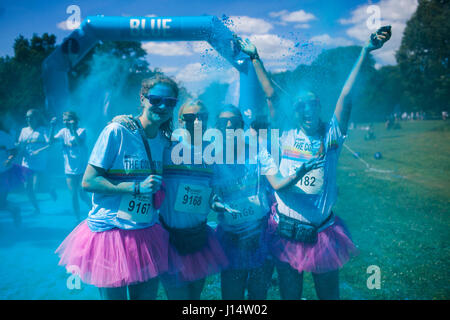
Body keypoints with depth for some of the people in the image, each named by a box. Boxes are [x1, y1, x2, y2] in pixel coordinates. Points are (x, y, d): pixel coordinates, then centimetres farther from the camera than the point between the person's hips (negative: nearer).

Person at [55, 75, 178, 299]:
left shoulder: (165, 142, 6)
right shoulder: (116, 132, -13)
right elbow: (88, 181, -14)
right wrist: (137, 187, -20)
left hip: (148, 235, 6)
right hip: (110, 230, -5)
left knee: (147, 295, 13)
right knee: (113, 295, 7)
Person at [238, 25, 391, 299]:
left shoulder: (330, 137, -4)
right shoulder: (288, 135, 0)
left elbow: (346, 95, -13)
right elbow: (271, 95, 0)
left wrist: (365, 52, -21)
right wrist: (255, 57, 2)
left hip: (321, 233, -1)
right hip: (286, 232, 1)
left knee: (329, 294, 15)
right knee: (289, 294, 15)